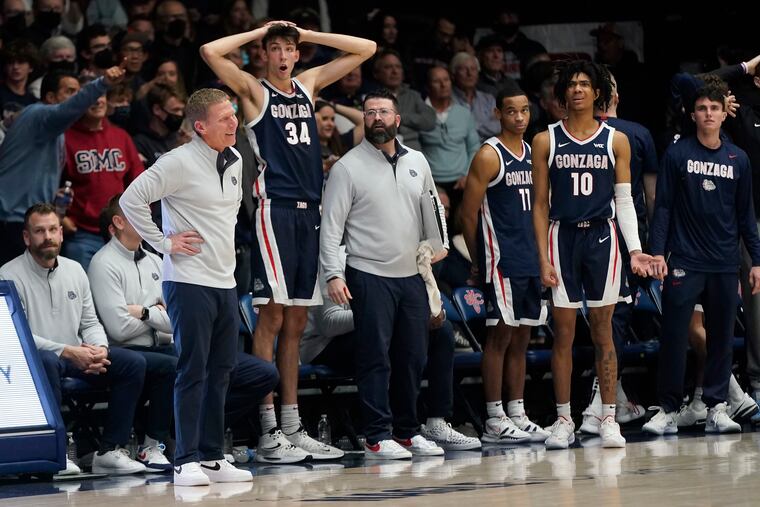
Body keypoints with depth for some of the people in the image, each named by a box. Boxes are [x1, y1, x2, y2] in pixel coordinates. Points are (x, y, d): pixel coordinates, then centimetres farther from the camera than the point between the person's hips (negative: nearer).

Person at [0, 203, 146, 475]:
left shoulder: (74, 270, 13)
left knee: (133, 362, -10)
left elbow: (90, 322, 16)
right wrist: (68, 352, -22)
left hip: (78, 356, 7)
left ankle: (110, 450, -11)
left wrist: (99, 349, -8)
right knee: (48, 362, -41)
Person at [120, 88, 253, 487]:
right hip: (190, 282, -8)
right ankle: (187, 461, -3)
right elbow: (131, 200, -16)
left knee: (220, 372, 9)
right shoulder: (180, 163, -12)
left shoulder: (234, 161, 12)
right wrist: (164, 242, -13)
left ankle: (212, 458, 15)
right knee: (193, 373, -7)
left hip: (225, 281, 8)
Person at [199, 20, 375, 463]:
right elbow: (210, 52, -15)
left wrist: (306, 33, 12)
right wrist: (259, 31, -2)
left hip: (309, 211, 6)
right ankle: (268, 434, -8)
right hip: (275, 208, -6)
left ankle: (293, 428, 12)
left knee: (296, 322, 9)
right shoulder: (254, 90, 1)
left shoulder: (309, 84, 16)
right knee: (272, 315, -8)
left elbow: (366, 49, 20)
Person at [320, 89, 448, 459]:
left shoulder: (417, 162, 11)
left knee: (413, 358, 9)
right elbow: (331, 226, -8)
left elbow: (432, 204, 25)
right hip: (369, 276, -5)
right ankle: (377, 438, -5)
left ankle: (408, 432, 19)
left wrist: (441, 242, 10)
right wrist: (333, 274, -16)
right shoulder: (348, 168, -5)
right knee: (376, 358, -7)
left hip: (411, 275, 5)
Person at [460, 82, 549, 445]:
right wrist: (478, 261, -5)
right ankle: (494, 421, -4)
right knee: (500, 336, -6)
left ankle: (517, 415, 13)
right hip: (502, 261, -7)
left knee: (521, 338, 9)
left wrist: (540, 253, 14)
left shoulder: (532, 153, 14)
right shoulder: (489, 156, -9)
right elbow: (468, 214, -9)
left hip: (530, 260, 7)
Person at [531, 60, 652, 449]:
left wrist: (635, 249, -6)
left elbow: (624, 201, 6)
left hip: (602, 237, 0)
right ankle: (563, 421, 7)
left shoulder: (615, 141, 6)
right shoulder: (546, 141, 5)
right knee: (563, 333, 1)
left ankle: (608, 420, 6)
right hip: (562, 237, 0)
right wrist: (543, 258, -4)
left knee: (603, 332, 3)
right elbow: (540, 205, 4)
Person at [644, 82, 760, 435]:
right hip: (684, 263, -3)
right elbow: (663, 207, 1)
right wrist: (657, 252, -7)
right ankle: (668, 410, 2)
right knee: (673, 337, -4)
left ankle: (716, 408, 11)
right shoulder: (677, 154, 1)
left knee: (721, 338, 4)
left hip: (725, 266, 3)